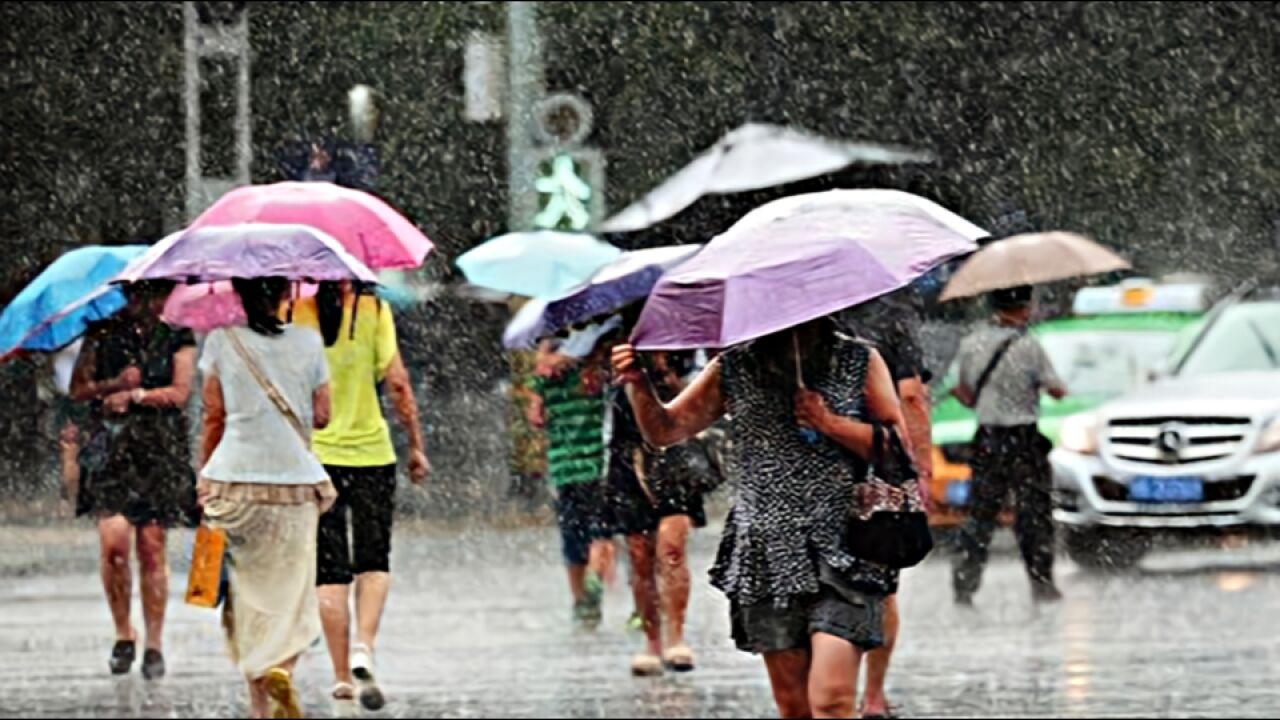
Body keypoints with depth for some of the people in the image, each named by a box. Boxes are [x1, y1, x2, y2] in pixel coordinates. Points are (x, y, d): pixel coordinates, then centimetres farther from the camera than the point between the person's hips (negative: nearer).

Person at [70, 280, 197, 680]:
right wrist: (114, 384, -9)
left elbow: (180, 392, 0)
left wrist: (134, 395, -6)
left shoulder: (177, 339, 8)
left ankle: (154, 644, 6)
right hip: (111, 447, 0)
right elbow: (78, 388, 8)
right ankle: (123, 633, 4)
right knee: (113, 542, -14)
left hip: (160, 450, 0)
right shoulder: (103, 334, 11)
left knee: (152, 548, -2)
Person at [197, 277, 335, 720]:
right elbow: (321, 417, 4)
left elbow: (213, 417, 1)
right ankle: (282, 666, -23)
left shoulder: (221, 342, -1)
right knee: (292, 587, 6)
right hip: (295, 480, 0)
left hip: (234, 478, 0)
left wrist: (204, 475, 10)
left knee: (245, 589, 9)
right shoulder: (308, 343, 1)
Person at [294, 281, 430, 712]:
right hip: (371, 452, -1)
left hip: (314, 454, 1)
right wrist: (416, 446, 1)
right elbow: (397, 383, -8)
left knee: (331, 571, 7)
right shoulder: (373, 310, -6)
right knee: (374, 562, 13)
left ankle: (342, 675, 6)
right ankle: (363, 648, -9)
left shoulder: (294, 314, -2)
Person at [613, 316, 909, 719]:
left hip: (839, 553, -3)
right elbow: (664, 431, 9)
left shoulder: (860, 363, 4)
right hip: (767, 556, 3)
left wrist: (831, 424, -10)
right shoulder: (734, 369, 9)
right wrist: (638, 385, -9)